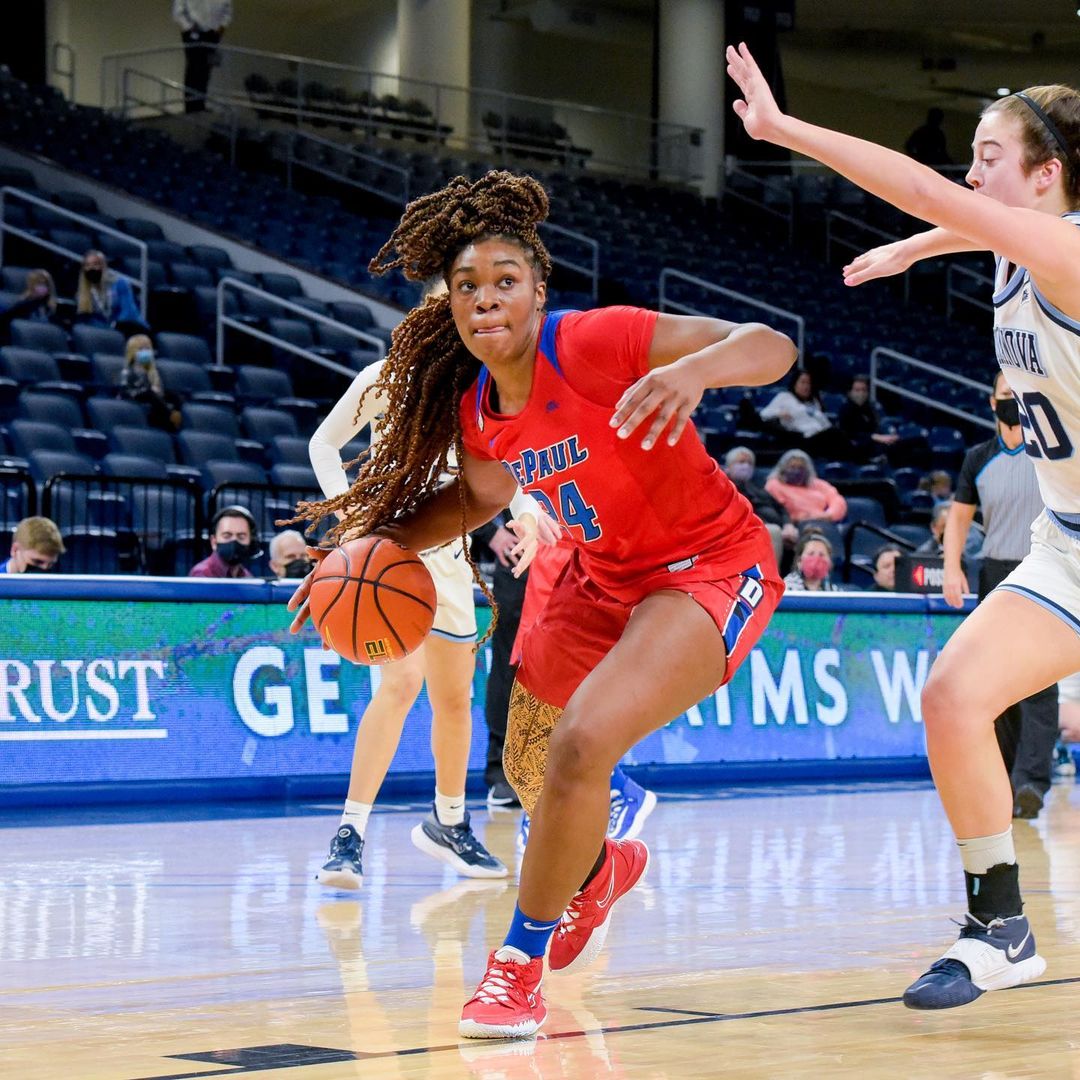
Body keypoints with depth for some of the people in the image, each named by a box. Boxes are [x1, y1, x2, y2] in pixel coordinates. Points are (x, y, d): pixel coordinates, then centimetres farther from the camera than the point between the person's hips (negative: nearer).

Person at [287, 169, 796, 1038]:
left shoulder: (593, 345, -27)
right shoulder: (475, 409, -6)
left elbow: (771, 347, -31)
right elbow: (481, 493, 16)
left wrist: (696, 367, -53)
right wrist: (373, 543, 0)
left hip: (712, 570, -8)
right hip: (606, 580, 8)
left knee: (581, 745, -27)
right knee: (525, 766, 20)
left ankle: (521, 963, -7)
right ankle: (602, 869, 55)